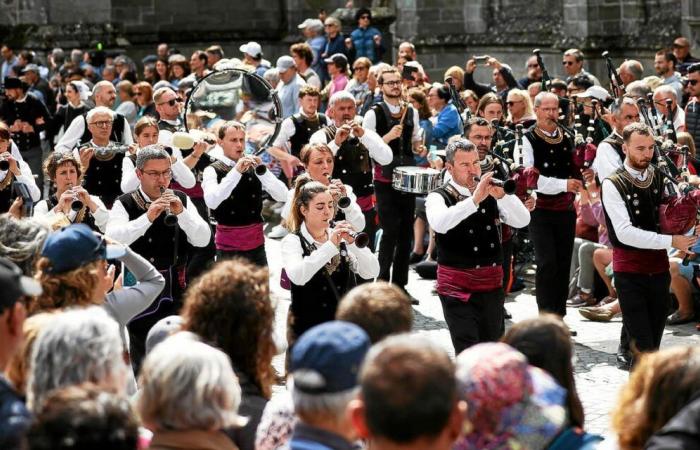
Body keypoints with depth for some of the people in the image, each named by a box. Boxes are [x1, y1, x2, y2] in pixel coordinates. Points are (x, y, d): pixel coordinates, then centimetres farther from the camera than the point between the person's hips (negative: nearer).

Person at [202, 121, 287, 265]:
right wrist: (236, 171, -26)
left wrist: (262, 170, -16)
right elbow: (211, 202, -22)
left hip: (256, 243, 3)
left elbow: (282, 196, -3)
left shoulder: (254, 167, 7)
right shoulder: (212, 171, -2)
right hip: (228, 247, -3)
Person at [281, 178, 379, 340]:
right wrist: (330, 245, -30)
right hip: (308, 328, -3)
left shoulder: (341, 236, 6)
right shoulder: (292, 241, -5)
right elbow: (297, 277, -26)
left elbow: (371, 273, -5)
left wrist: (352, 243, -20)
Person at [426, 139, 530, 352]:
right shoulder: (438, 197, -5)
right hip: (457, 287, -5)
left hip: (492, 285, 5)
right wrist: (474, 200, -34)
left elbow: (523, 221, -3)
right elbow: (439, 223, -27)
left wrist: (502, 195, -19)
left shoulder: (491, 194, 8)